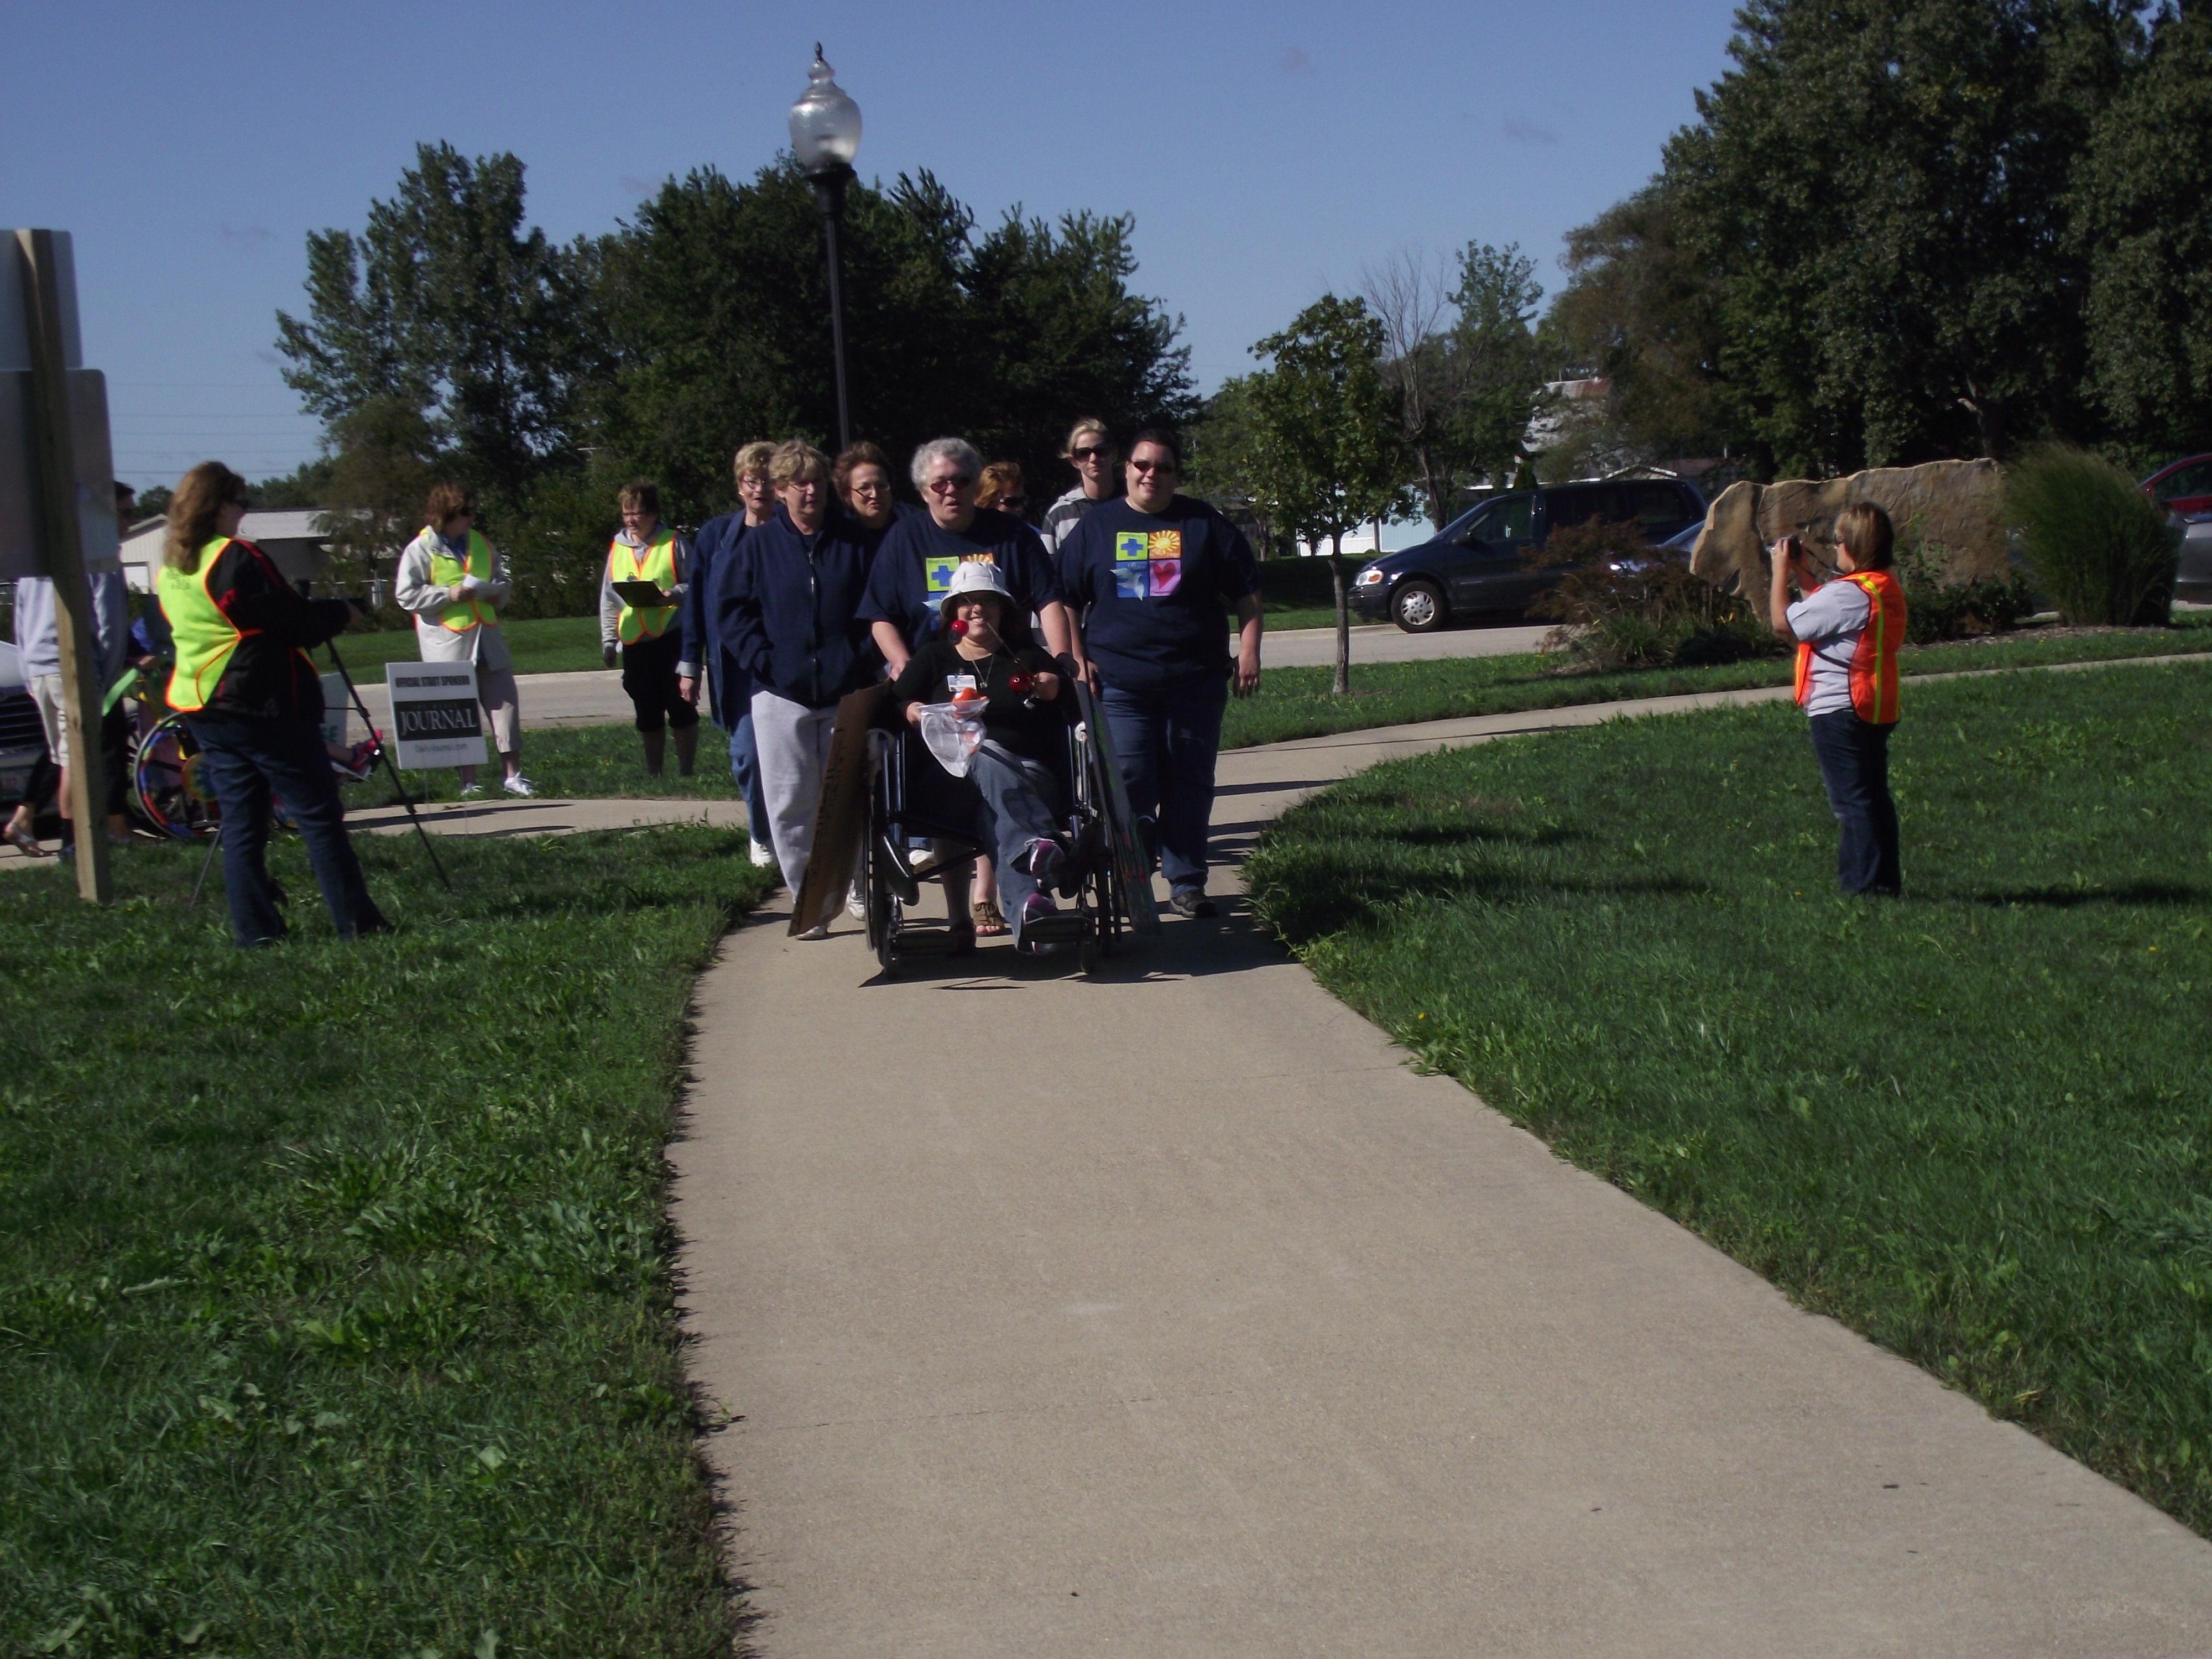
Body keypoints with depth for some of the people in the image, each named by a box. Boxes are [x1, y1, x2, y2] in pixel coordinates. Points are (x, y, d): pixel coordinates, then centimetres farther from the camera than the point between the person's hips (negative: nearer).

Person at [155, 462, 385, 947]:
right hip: (263, 704, -8)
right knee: (318, 815, -3)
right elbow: (291, 621, -13)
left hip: (201, 705, 8)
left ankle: (255, 927, 6)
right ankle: (356, 922, -4)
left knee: (240, 821, 9)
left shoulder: (170, 570, 10)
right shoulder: (236, 560, -15)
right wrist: (340, 612, 4)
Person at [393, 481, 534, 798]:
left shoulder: (480, 544, 15)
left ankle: (512, 774, 5)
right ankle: (468, 781, 6)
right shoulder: (421, 549, -3)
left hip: (487, 639, 5)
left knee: (505, 703, 0)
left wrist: (499, 594, 3)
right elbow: (406, 595, -8)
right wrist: (448, 595, -16)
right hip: (448, 645, -5)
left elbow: (502, 582, 26)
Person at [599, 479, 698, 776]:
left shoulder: (673, 544, 0)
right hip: (634, 641, 4)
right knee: (647, 713, 9)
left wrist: (675, 594, -21)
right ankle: (653, 774, 18)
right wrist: (608, 641, 12)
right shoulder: (617, 548, 12)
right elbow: (608, 599, 16)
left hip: (672, 637, -4)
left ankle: (685, 771, 8)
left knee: (680, 707, -2)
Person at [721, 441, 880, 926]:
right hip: (782, 695, 0)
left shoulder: (852, 541, 6)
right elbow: (735, 611, 5)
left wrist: (866, 659, -7)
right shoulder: (759, 544, 5)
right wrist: (762, 660, -7)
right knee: (791, 806, 0)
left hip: (846, 691, 0)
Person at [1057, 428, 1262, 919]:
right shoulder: (1097, 525, 8)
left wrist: (1249, 652, 1)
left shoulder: (1206, 525, 7)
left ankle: (1186, 883, 12)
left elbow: (1246, 595, 10)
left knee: (1190, 787, 4)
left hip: (1195, 683, 1)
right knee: (1128, 788, -4)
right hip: (1118, 683, 0)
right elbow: (1066, 599, 11)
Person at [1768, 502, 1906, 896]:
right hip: (1875, 710, 9)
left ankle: (1864, 883, -3)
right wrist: (1803, 572, 20)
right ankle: (1886, 880, 18)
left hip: (1838, 711, -9)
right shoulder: (1887, 590, 9)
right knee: (1874, 798, 14)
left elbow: (1783, 622, -15)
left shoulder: (1849, 594, -20)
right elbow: (1826, 611, 21)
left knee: (1853, 801, -5)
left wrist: (1781, 572, -4)